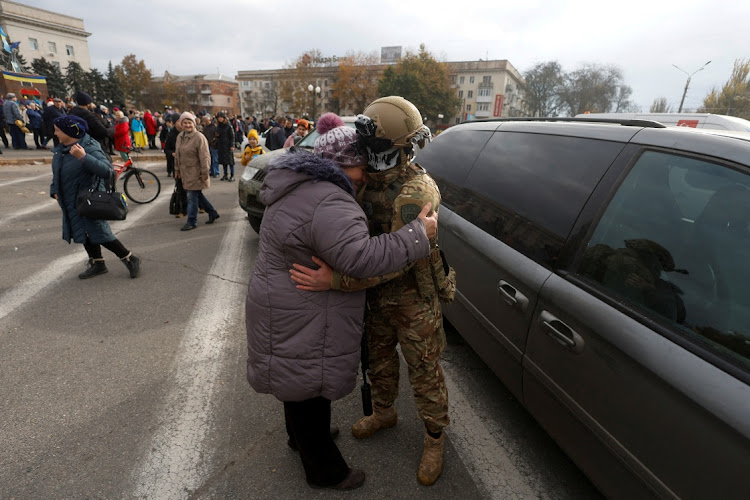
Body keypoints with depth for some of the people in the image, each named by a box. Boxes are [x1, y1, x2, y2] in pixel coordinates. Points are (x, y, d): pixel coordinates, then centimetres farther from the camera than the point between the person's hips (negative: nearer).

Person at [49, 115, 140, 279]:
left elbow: (107, 171, -32)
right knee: (86, 234, 15)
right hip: (71, 204, 8)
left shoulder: (90, 148, -18)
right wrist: (55, 191, 9)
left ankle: (130, 260, 7)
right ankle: (97, 264, 28)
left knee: (100, 234, -6)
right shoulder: (60, 149, 6)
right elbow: (57, 173, 20)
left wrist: (84, 157, -38)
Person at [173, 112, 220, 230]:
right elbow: (177, 155, 18)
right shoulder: (180, 136, 11)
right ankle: (212, 213, 30)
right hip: (185, 172, 8)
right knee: (198, 195, 15)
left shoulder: (199, 137, -13)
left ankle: (192, 222, 7)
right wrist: (177, 170, 17)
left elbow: (204, 157, -16)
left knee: (192, 196, -3)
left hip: (195, 173, -8)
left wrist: (205, 173, -18)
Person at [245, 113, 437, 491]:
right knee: (309, 389, 9)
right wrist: (417, 234, -27)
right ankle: (324, 471, 31)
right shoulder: (329, 204, -28)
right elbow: (361, 258, -35)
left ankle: (301, 436, 52)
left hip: (291, 310, 10)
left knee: (300, 381, 28)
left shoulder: (300, 186, 7)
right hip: (301, 321, -10)